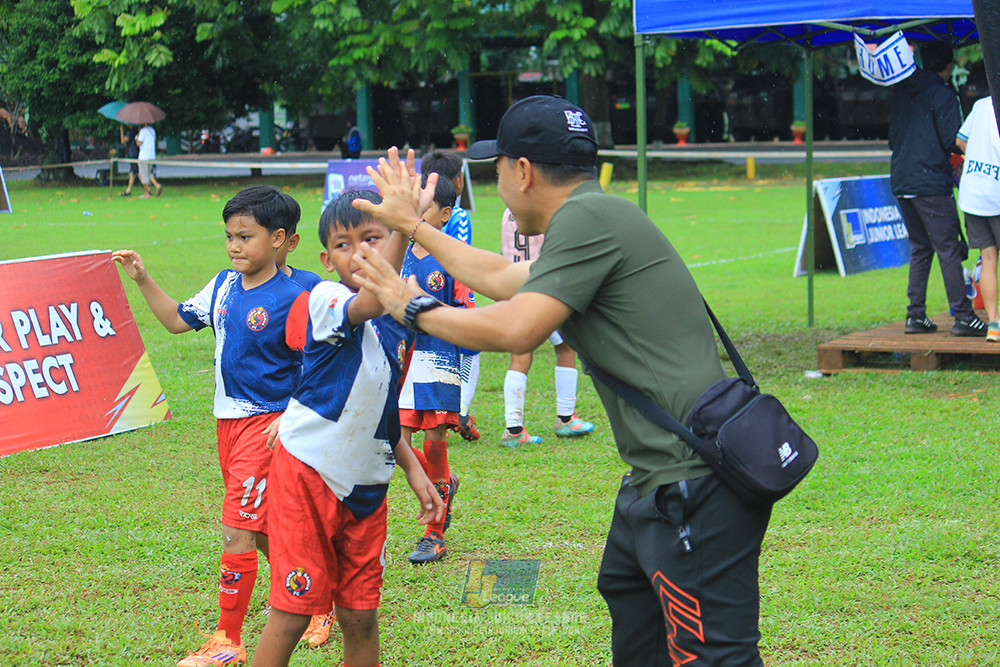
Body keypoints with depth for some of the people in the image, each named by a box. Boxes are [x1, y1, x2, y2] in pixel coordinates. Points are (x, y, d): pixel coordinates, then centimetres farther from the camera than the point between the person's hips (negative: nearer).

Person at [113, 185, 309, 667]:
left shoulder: (292, 300, -15)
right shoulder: (223, 286, 5)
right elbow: (178, 320, 18)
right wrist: (143, 280, 8)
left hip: (267, 423, -8)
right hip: (228, 420, 8)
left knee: (237, 531, -10)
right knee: (261, 529, 18)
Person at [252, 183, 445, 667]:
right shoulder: (325, 299, -15)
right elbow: (368, 304, -40)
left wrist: (413, 468, 14)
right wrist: (403, 224, -49)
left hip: (365, 485, 6)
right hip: (309, 475, -6)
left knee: (360, 615, 8)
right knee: (292, 610, -4)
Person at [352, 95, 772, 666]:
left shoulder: (587, 217, -12)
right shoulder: (591, 218, 20)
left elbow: (516, 330, -18)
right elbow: (500, 277, 36)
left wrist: (415, 308, -2)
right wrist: (411, 224, 47)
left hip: (696, 484, -11)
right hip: (656, 483, 11)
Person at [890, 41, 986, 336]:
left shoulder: (901, 91, 13)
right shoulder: (942, 93, -10)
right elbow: (953, 142, -14)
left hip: (900, 182, 7)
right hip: (931, 184, -7)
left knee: (920, 248, 14)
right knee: (949, 249, -4)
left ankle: (916, 315, 10)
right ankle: (963, 316, -5)